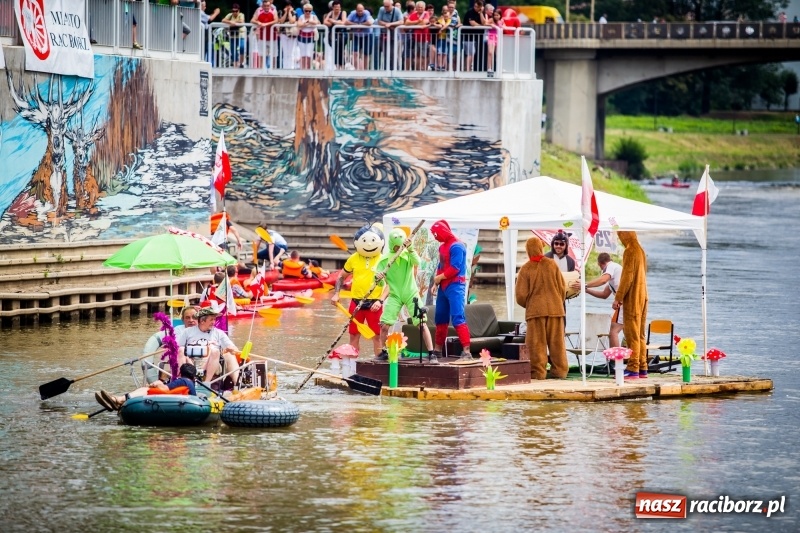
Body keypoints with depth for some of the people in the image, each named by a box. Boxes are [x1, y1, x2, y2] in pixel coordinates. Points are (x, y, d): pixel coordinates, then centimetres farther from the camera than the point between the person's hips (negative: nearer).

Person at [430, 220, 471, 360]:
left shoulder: (456, 246, -13)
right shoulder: (442, 247, 16)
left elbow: (454, 268, -19)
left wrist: (439, 278, -9)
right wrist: (436, 283, 7)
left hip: (455, 286, -10)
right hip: (443, 287, 10)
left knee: (458, 318, -17)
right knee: (440, 318, 15)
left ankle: (466, 352, -22)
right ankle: (437, 350, 26)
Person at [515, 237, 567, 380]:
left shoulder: (526, 269, -5)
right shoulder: (552, 264, 1)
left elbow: (521, 295, -5)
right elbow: (562, 288, 5)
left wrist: (527, 304, 16)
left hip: (535, 309, -2)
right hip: (555, 308, 2)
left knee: (537, 343, 1)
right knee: (556, 342, 7)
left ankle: (538, 372, -3)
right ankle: (559, 370, 8)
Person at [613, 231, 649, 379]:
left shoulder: (630, 252, -14)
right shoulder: (640, 250, 13)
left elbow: (627, 277, -19)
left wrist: (618, 298, -15)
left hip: (632, 299, -9)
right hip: (642, 297, 9)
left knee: (632, 335, -8)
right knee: (640, 335, 12)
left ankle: (633, 369, -10)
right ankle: (642, 368, 13)